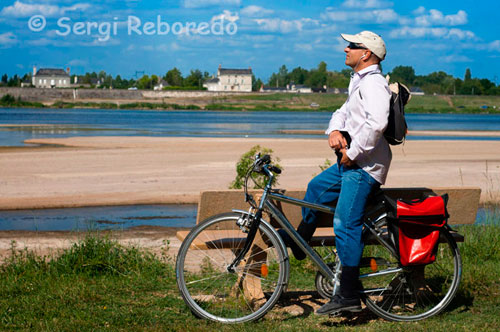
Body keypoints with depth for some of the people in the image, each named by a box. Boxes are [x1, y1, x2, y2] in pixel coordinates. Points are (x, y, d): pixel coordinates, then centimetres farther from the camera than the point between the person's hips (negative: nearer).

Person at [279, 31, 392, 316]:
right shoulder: (360, 82, 18)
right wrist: (335, 130, -1)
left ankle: (349, 296, -11)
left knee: (346, 225, -12)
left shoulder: (373, 83, -16)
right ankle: (298, 242, 42)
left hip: (364, 167, -11)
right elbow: (344, 112, 22)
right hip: (352, 163, 11)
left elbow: (377, 123, -30)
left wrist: (352, 153, -21)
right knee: (316, 189, 24)